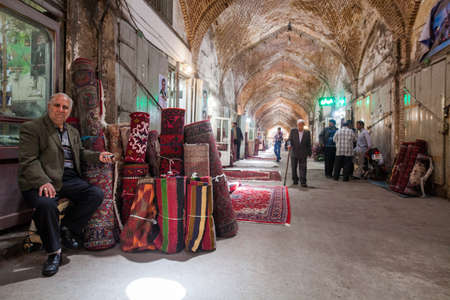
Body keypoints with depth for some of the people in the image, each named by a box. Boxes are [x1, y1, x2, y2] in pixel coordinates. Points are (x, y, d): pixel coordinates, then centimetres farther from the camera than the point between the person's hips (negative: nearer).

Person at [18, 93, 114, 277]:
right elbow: (28, 160, -8)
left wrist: (98, 156, 7)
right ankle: (53, 252, -12)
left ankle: (68, 228, 4)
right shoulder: (31, 128, 2)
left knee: (96, 194, -16)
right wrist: (43, 181, -24)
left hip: (69, 179, 6)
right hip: (42, 180, -5)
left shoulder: (73, 132, 22)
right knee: (46, 203, -34)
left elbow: (81, 153, 28)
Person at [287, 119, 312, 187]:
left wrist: (309, 153, 7)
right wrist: (289, 144, -22)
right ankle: (295, 180, 25)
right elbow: (289, 139, 0)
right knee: (294, 167, 9)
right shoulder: (293, 131, 3)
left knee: (303, 168, -5)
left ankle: (303, 182, -3)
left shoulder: (307, 132, 5)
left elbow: (308, 144, 8)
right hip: (294, 153, 1)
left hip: (303, 154, 0)